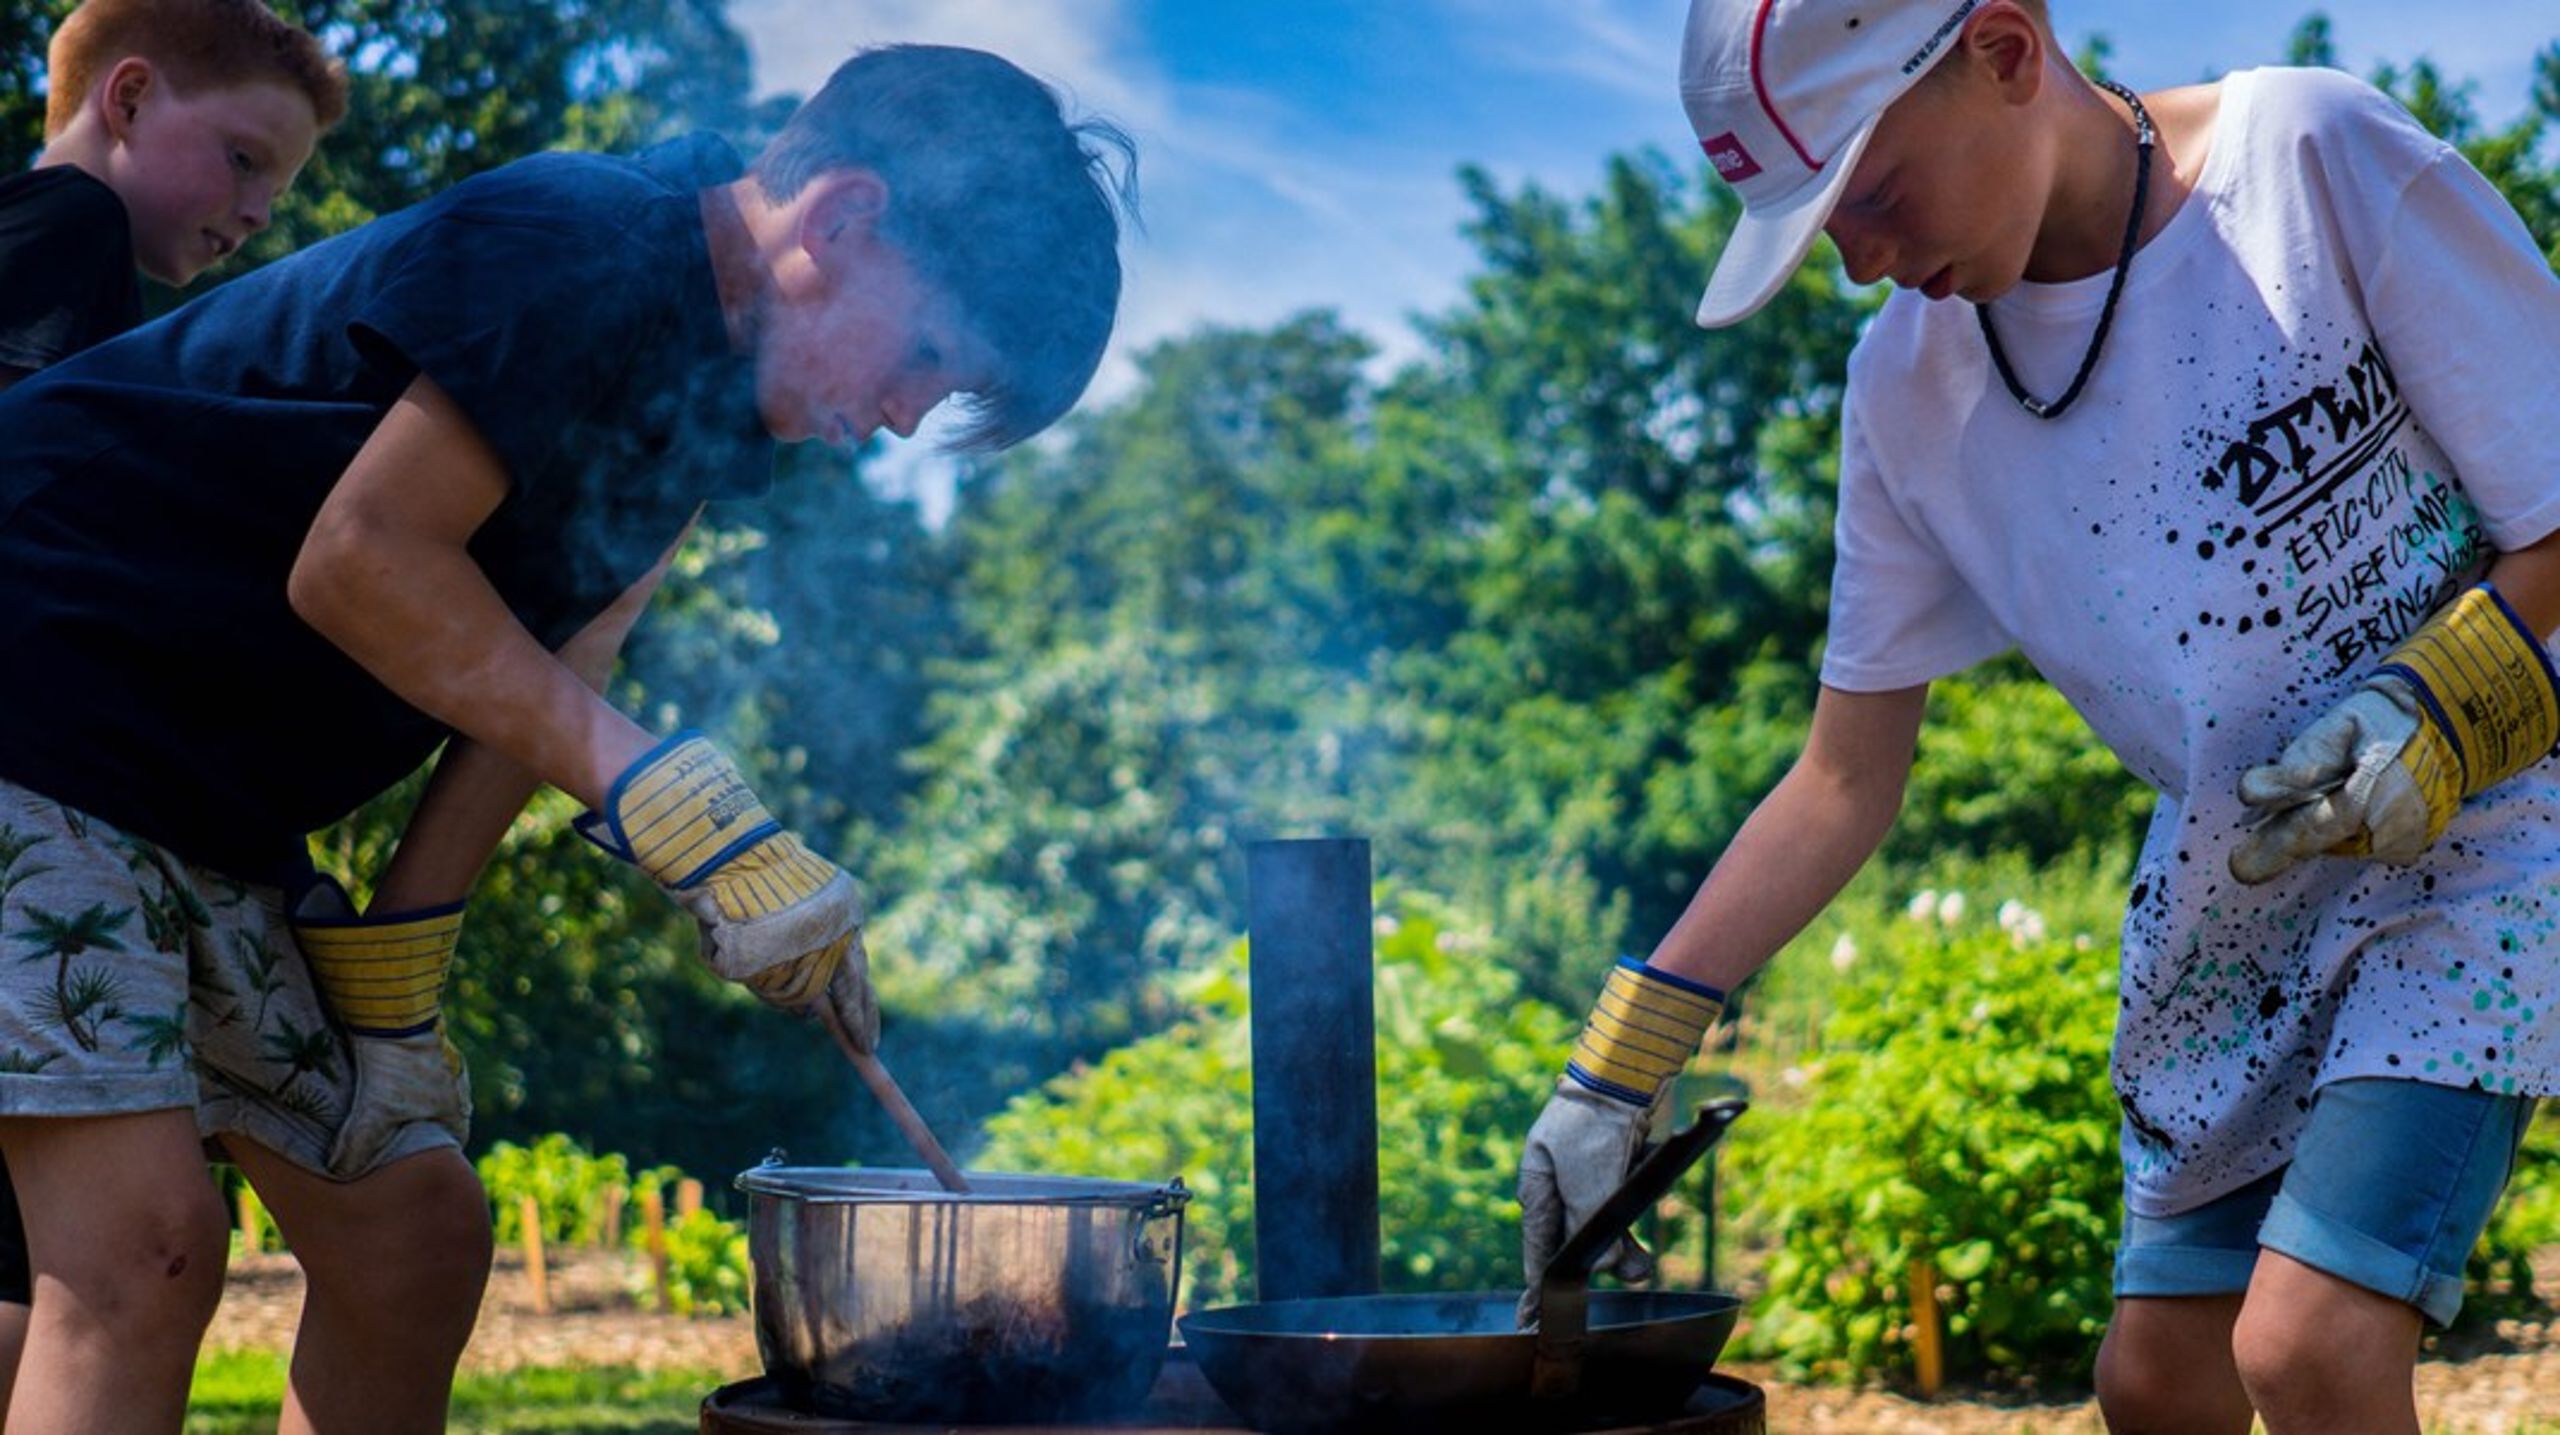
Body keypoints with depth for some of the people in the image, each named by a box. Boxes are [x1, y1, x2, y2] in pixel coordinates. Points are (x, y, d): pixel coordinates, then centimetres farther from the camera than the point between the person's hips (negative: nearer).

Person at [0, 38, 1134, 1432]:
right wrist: (662, 793, -25)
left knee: (407, 1228, 8)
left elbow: (532, 675, 11)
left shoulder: (717, 392, 9)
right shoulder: (580, 249, -19)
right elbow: (355, 561, -24)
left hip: (203, 822, 10)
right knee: (145, 1239, -20)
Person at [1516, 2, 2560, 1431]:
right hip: (2228, 896, 5)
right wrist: (1620, 1063, 0)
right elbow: (1848, 777, 4)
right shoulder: (1913, 380, -3)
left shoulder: (2319, 160, -18)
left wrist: (2443, 704, -28)